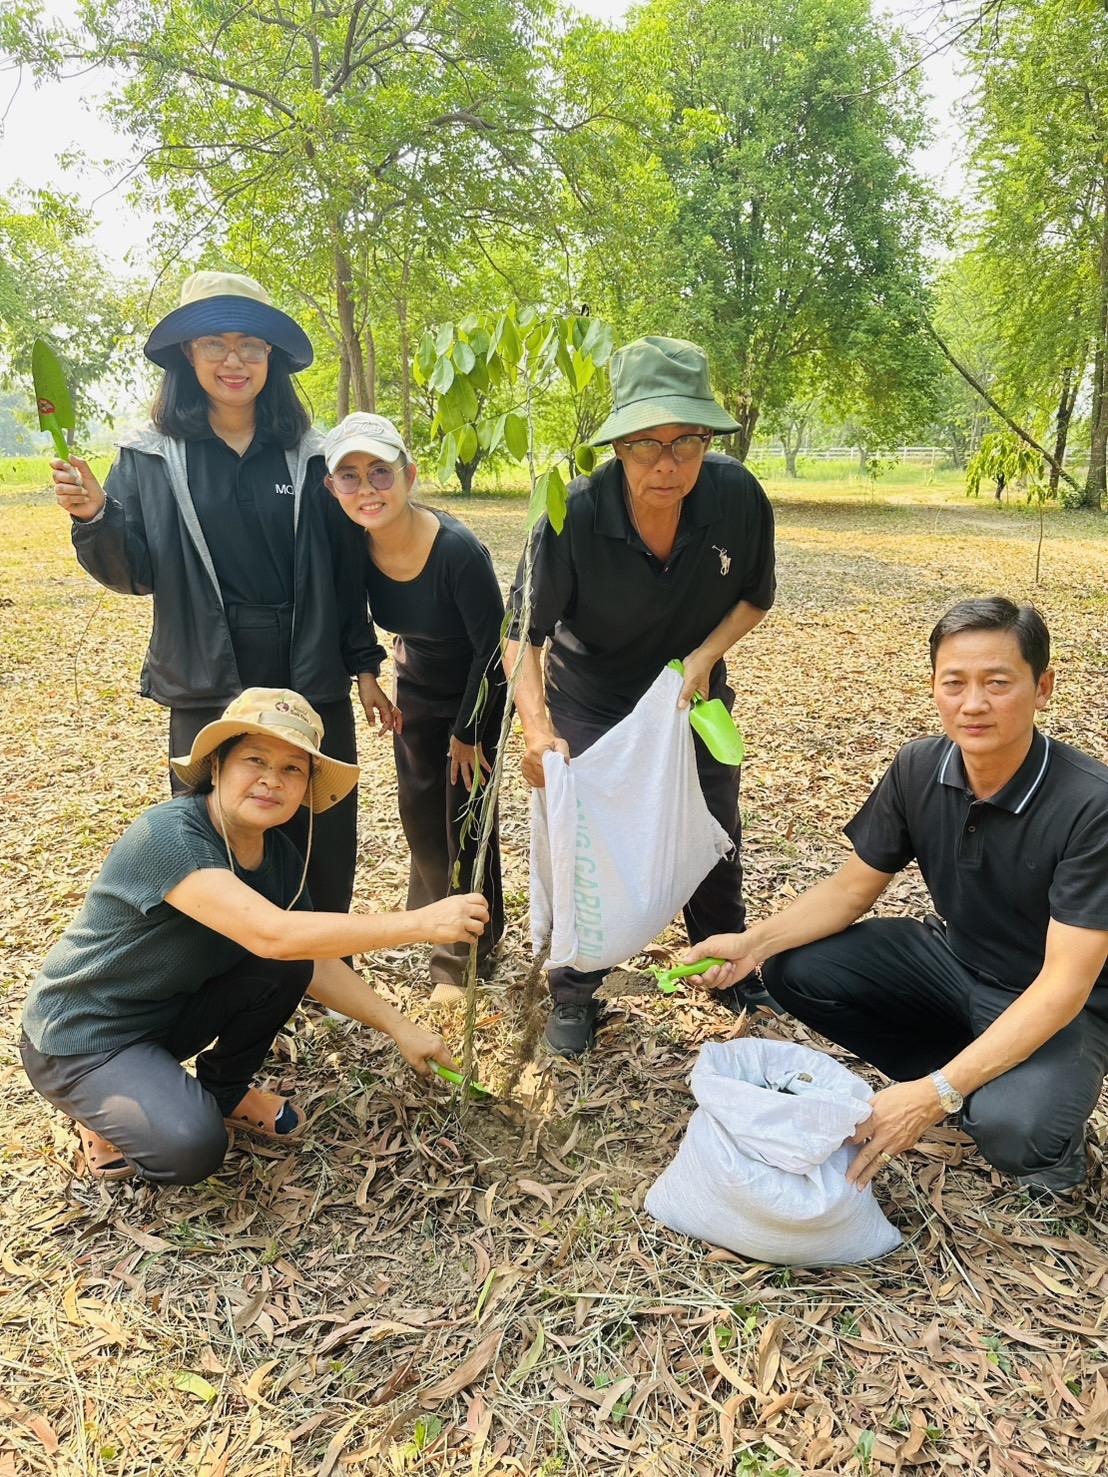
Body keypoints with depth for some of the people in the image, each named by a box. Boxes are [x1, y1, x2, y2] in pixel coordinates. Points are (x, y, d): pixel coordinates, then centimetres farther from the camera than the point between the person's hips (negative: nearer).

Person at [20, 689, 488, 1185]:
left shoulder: (280, 856, -7)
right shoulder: (166, 836, -32)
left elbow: (315, 964, 3)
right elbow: (273, 934, -42)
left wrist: (397, 1024, -7)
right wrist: (419, 923, -40)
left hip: (169, 1010, 7)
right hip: (83, 1039, -7)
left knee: (285, 967, -14)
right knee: (191, 1148, -27)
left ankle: (227, 1091, 11)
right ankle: (107, 1115, 6)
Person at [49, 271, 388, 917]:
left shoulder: (308, 455, 3)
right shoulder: (153, 459, 2)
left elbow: (343, 570, 5)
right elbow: (133, 574, 2)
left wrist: (364, 668, 6)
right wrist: (95, 518, -16)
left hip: (311, 683, 1)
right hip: (208, 689, 0)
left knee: (325, 848, 10)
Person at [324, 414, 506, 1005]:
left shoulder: (458, 550, -34)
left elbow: (491, 646, -24)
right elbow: (353, 620, 3)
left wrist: (467, 731, -16)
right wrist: (368, 678, -3)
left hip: (478, 691, -5)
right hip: (417, 686, 5)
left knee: (465, 817, 0)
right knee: (417, 807, 14)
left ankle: (464, 955, 19)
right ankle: (435, 913, 41)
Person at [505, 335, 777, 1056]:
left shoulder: (738, 495, -23)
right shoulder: (575, 514, -30)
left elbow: (756, 597, -5)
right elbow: (524, 632, -22)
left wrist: (705, 655, -21)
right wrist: (536, 727, -37)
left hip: (693, 696, 3)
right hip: (590, 704, -2)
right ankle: (575, 994, 28)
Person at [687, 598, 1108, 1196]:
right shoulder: (919, 769, -13)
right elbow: (852, 889, -4)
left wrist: (937, 1094, -36)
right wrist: (753, 943, -21)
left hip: (1057, 1007, -5)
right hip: (954, 960, 5)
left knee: (1011, 1125, -34)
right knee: (794, 969, -12)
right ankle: (963, 1081, 4)